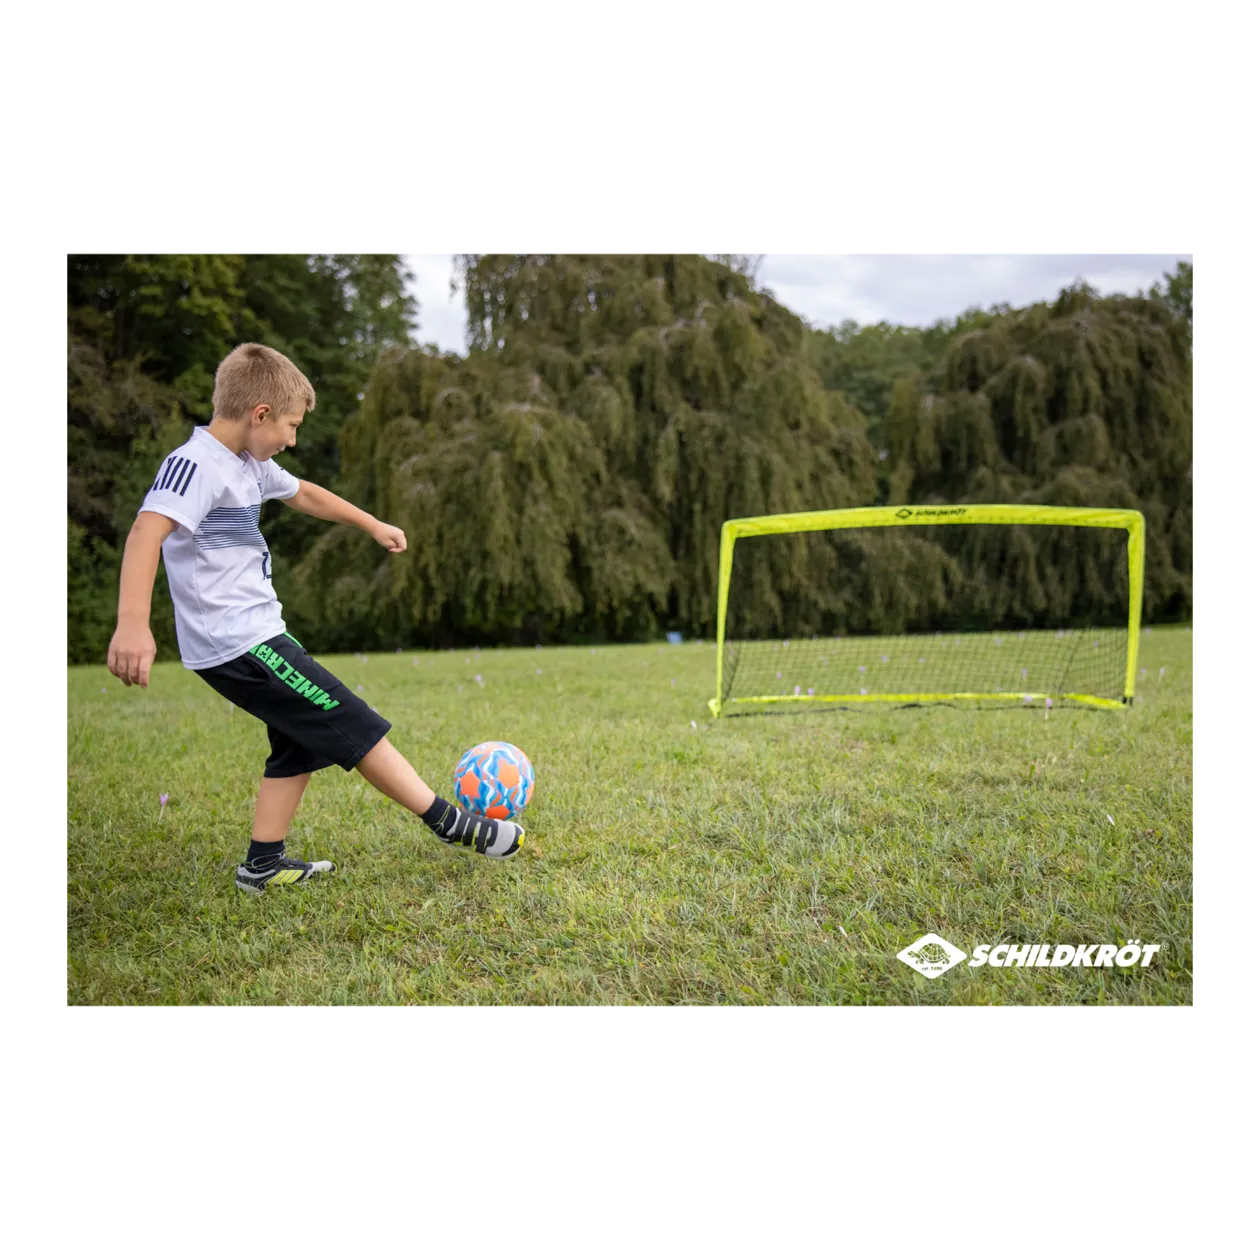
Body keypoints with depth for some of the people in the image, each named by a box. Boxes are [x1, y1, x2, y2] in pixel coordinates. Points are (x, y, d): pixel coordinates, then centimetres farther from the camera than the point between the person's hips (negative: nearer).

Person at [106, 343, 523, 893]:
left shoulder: (250, 465, 12)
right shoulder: (196, 465, -19)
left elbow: (304, 495, 29)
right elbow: (146, 533, -33)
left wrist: (373, 525, 39)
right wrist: (133, 623, -47)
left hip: (256, 632, 10)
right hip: (237, 643, -10)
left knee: (302, 741, 15)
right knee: (353, 727, -7)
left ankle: (263, 864, 21)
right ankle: (450, 823, 1)